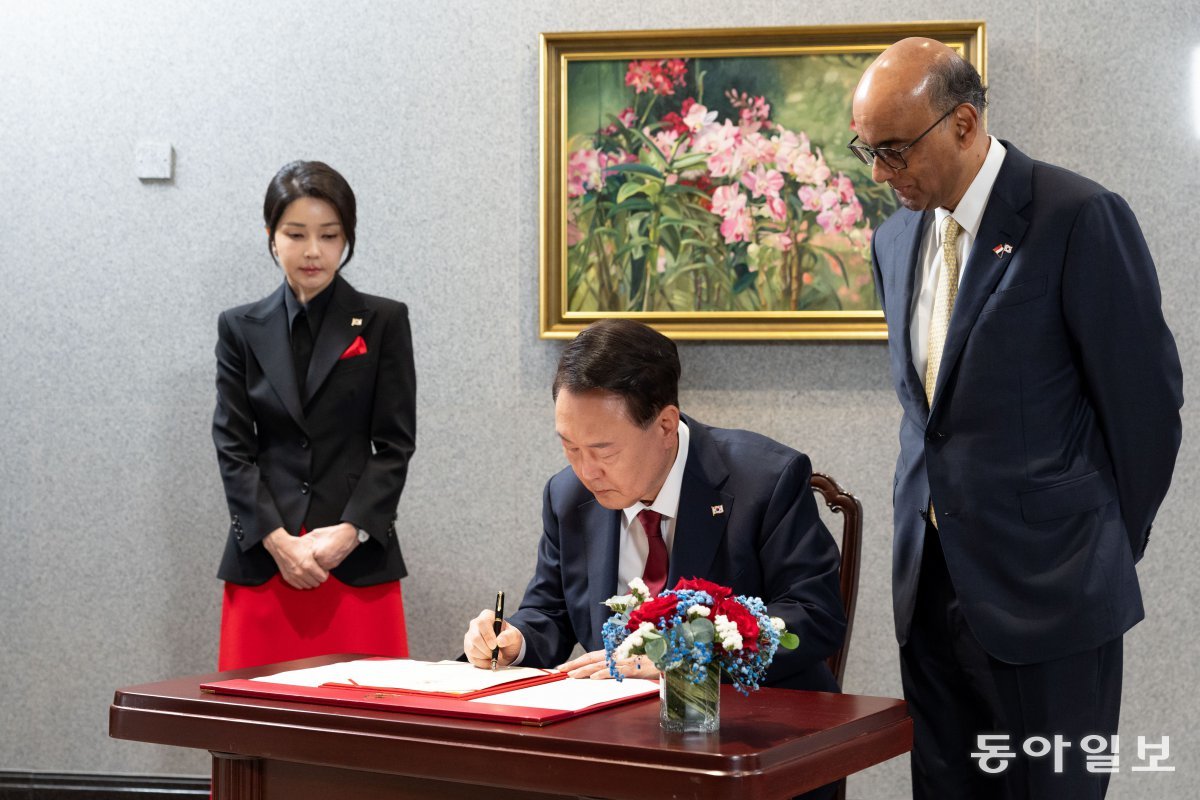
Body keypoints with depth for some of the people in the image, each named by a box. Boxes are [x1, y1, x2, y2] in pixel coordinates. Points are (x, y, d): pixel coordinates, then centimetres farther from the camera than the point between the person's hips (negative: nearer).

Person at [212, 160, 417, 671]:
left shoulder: (383, 322, 5)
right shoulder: (241, 328, 10)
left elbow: (395, 444, 1)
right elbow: (233, 447, 4)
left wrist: (350, 531, -11)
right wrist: (277, 540, -8)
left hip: (358, 560, -1)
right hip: (262, 558, 2)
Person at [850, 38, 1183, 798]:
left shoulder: (1078, 217, -12)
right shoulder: (896, 238, 11)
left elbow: (1146, 398, -8)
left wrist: (1110, 550, 0)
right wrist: (939, 506, 13)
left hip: (1045, 588, -6)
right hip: (932, 584, 6)